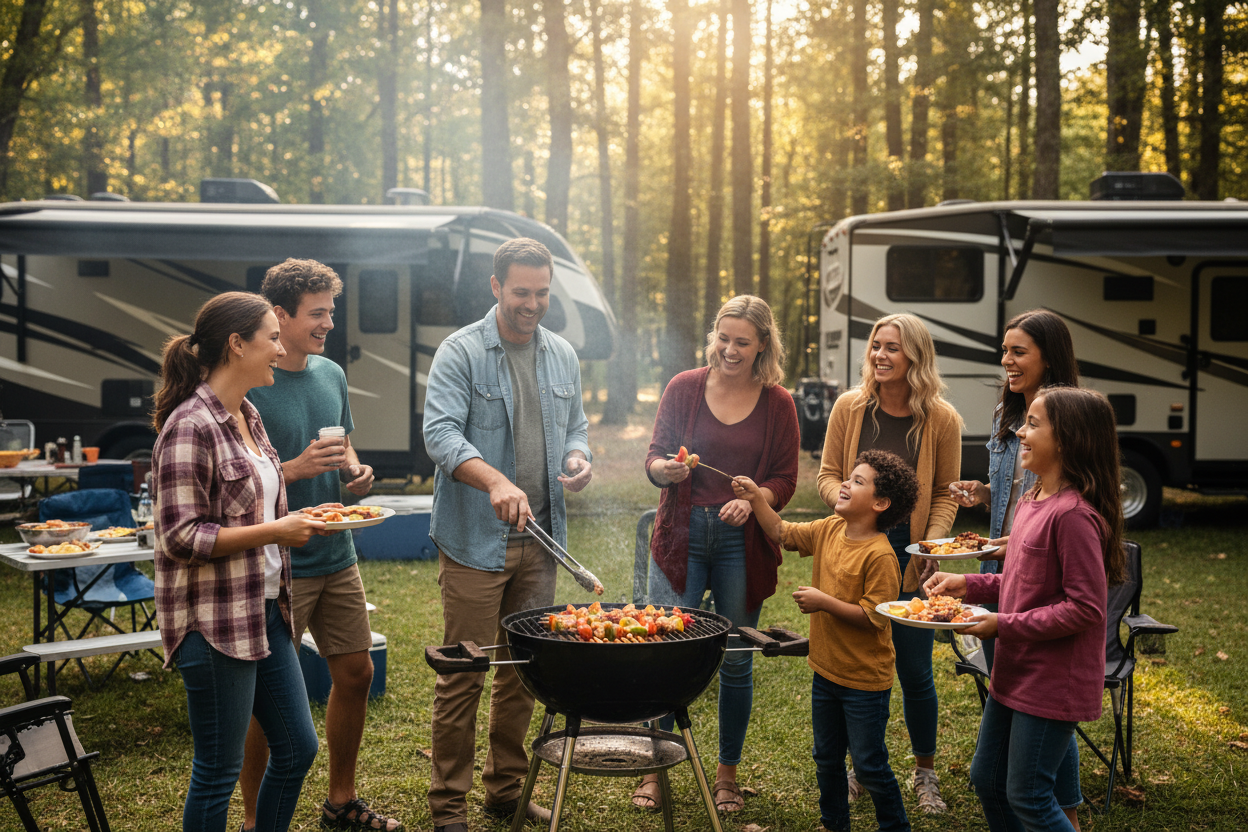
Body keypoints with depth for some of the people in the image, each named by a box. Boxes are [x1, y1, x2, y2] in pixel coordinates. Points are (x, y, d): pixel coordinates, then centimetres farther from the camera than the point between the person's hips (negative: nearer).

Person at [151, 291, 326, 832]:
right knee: (219, 770, 4)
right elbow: (180, 538, -20)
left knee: (298, 747, 15)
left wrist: (295, 522, 6)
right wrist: (274, 531, -20)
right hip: (215, 620, -9)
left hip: (265, 611, 9)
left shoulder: (247, 417, 10)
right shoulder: (190, 427, -18)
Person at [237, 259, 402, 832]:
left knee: (356, 673, 13)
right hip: (278, 565, -7)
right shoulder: (247, 386, -14)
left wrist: (355, 470, 1)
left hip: (336, 556, 7)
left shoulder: (331, 374, 8)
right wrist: (295, 469, -24)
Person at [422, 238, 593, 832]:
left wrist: (578, 457, -2)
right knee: (463, 676, -2)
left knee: (523, 671, 13)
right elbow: (441, 432, -18)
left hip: (538, 539, 6)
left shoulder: (562, 356, 13)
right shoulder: (461, 352, -7)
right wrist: (495, 481, -34)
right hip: (475, 541, -6)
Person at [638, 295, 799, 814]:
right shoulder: (684, 388, 3)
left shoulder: (778, 404, 3)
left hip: (742, 542, 0)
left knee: (736, 662, 6)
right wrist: (664, 469, -19)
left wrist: (752, 499, -16)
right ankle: (655, 767, 12)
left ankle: (727, 773, 21)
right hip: (682, 534, 0)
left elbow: (785, 480, 3)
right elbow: (654, 458, 4)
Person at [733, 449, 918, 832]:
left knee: (869, 764, 4)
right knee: (826, 758, 20)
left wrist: (824, 602, -23)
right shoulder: (829, 530, 0)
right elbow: (781, 532, 12)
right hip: (826, 671, 8)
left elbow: (873, 618, -24)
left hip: (864, 680, -8)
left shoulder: (880, 555, -23)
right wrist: (756, 499, -1)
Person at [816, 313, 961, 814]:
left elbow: (945, 494, 2)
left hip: (908, 557, -1)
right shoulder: (850, 407, -3)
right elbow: (827, 475, 5)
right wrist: (845, 499, -17)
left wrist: (931, 545, -13)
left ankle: (925, 773, 26)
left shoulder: (941, 419, -7)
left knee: (914, 671, 5)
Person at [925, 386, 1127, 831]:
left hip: (1053, 682, -10)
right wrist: (967, 584, 5)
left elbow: (1085, 608, -24)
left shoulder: (1073, 514, -24)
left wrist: (1004, 625, -20)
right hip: (1014, 673, 10)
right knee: (987, 779, 19)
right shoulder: (1032, 501, 7)